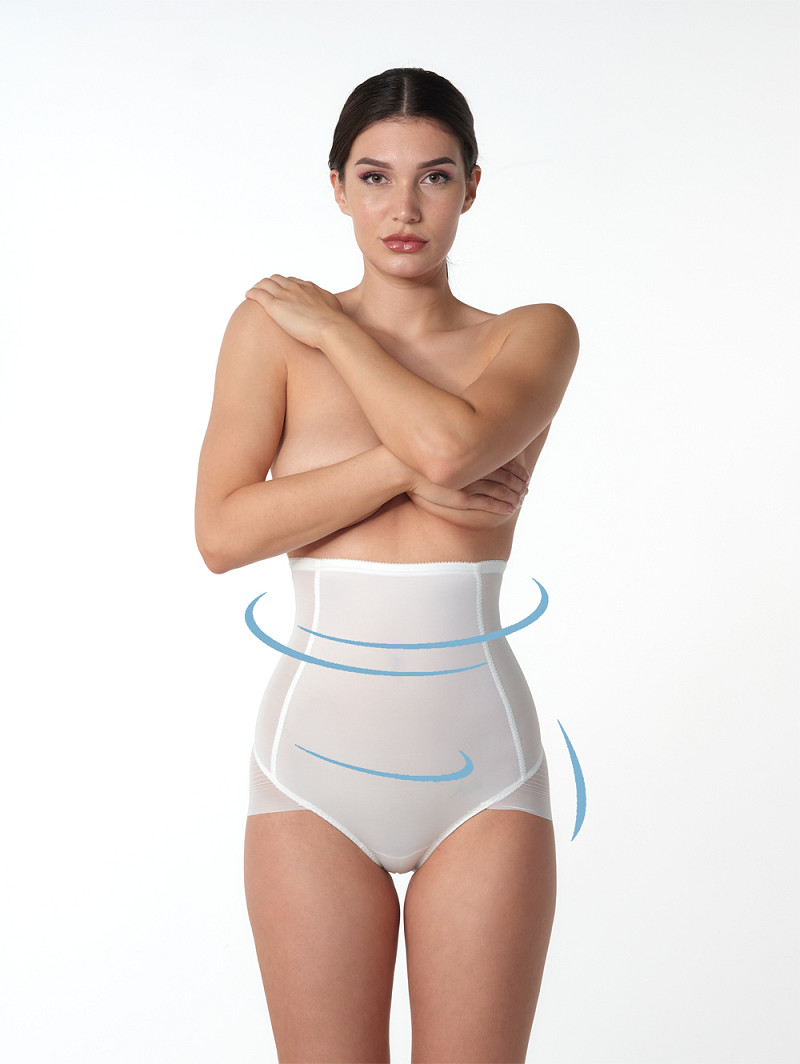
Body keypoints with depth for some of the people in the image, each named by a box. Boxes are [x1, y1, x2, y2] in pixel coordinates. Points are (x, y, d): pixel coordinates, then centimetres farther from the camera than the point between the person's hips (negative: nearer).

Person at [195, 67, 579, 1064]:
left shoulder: (533, 337, 4)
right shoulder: (272, 325, 3)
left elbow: (451, 445, -19)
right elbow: (221, 532, -8)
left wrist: (332, 326, -5)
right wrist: (406, 467, -14)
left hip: (480, 762, 0)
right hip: (317, 756, 0)